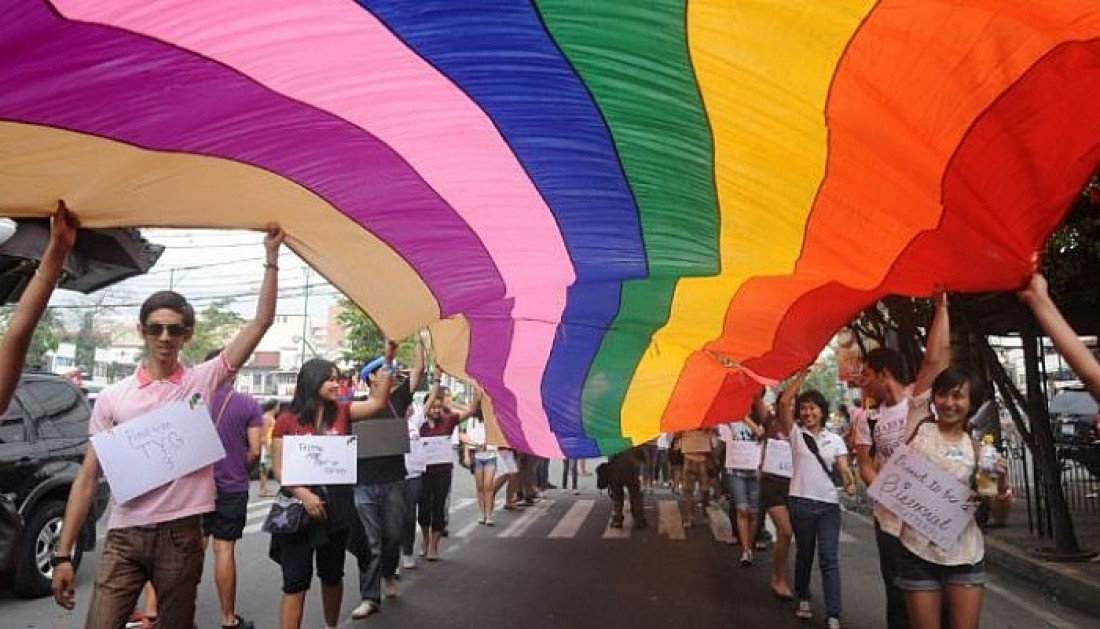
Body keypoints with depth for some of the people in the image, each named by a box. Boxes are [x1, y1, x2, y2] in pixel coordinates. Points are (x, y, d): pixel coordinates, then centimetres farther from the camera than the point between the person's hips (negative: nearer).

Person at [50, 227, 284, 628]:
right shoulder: (112, 397, 4)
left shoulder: (203, 381, 1)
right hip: (123, 536, 1)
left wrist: (271, 257, -8)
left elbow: (261, 322, -5)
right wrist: (63, 554, 0)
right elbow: (88, 477, 4)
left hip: (181, 533, 0)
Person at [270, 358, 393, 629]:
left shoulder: (342, 412, 2)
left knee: (332, 575, 19)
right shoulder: (286, 421, -5)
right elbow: (278, 469, -5)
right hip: (299, 507, -3)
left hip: (336, 505, 3)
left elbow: (378, 403, -10)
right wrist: (303, 493, -20)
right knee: (295, 581, 0)